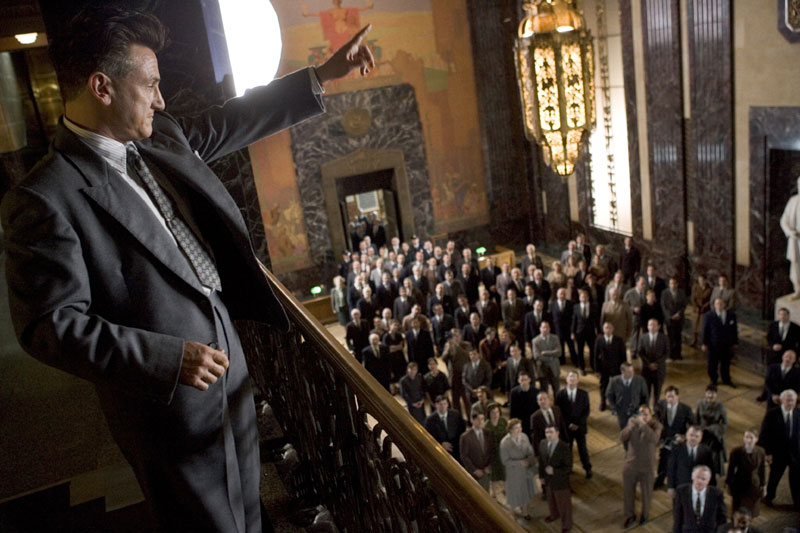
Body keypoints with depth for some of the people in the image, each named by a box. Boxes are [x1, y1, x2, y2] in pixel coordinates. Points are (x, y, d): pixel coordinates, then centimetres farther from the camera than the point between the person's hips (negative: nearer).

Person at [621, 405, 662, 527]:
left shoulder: (656, 425, -12)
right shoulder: (632, 421, -4)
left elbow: (654, 439, -31)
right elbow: (622, 437, -12)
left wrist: (643, 424, -34)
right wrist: (632, 425, -24)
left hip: (647, 466, -2)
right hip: (630, 464, 2)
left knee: (646, 492, 17)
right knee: (627, 491, 13)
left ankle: (645, 514, 44)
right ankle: (630, 515, 36)